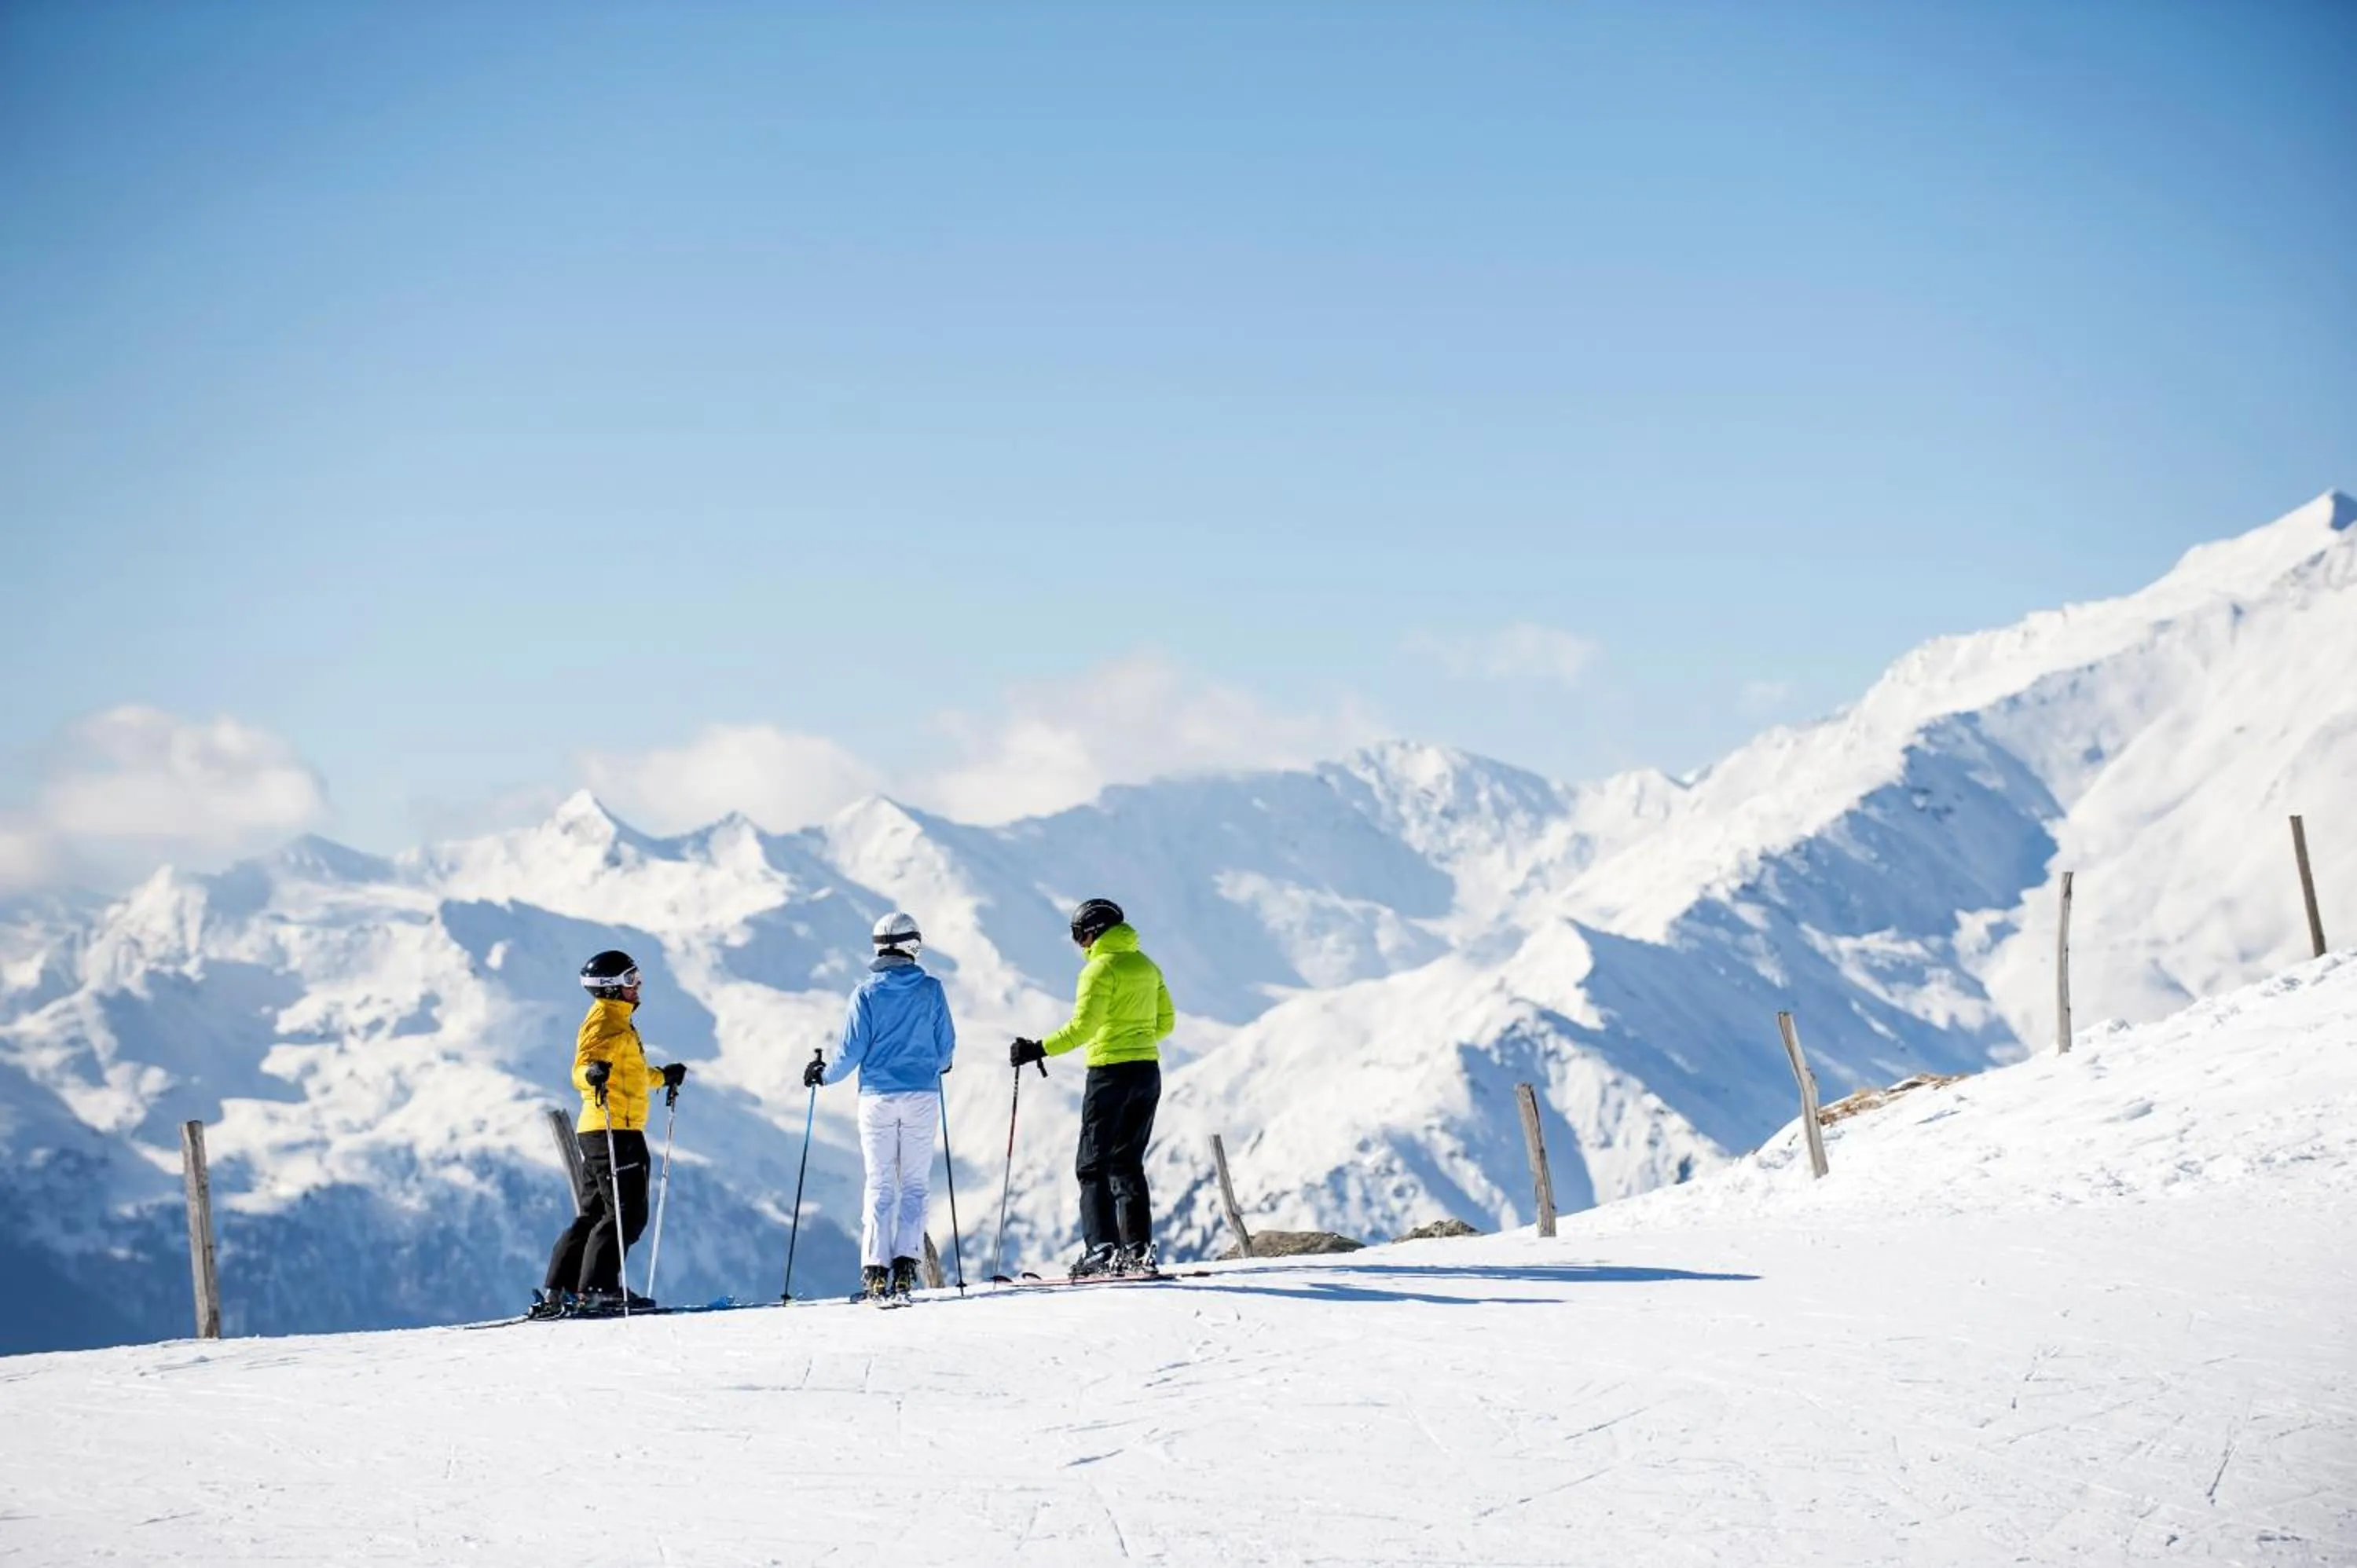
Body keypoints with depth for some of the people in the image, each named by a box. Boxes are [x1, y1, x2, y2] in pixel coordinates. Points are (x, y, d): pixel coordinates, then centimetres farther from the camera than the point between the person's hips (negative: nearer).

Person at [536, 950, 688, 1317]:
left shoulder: (619, 1020, 22)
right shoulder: (603, 1021, -10)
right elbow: (580, 1070, -23)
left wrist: (663, 1077, 43)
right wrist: (592, 1073, -45)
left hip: (607, 1132, 11)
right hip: (613, 1130, -11)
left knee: (595, 1214, 11)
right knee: (626, 1213, -10)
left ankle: (558, 1292, 10)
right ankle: (595, 1289, -12)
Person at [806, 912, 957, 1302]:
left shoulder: (866, 992, -4)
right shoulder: (930, 989, -1)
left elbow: (852, 1050, -5)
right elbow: (946, 1045, 4)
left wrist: (823, 1075, 13)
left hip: (877, 1098, 0)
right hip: (922, 1097, 0)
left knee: (880, 1185, 4)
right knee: (914, 1184, 5)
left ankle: (875, 1270, -5)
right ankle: (905, 1264, -7)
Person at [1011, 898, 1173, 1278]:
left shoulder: (1101, 968, -11)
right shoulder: (1145, 965, 12)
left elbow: (1082, 1028, -18)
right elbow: (1165, 1022, 16)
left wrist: (1038, 1050, -13)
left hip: (1111, 1074, -7)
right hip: (1148, 1072, 7)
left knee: (1094, 1165, -1)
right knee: (1128, 1163, 14)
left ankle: (1101, 1250, -10)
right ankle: (1138, 1249, 8)